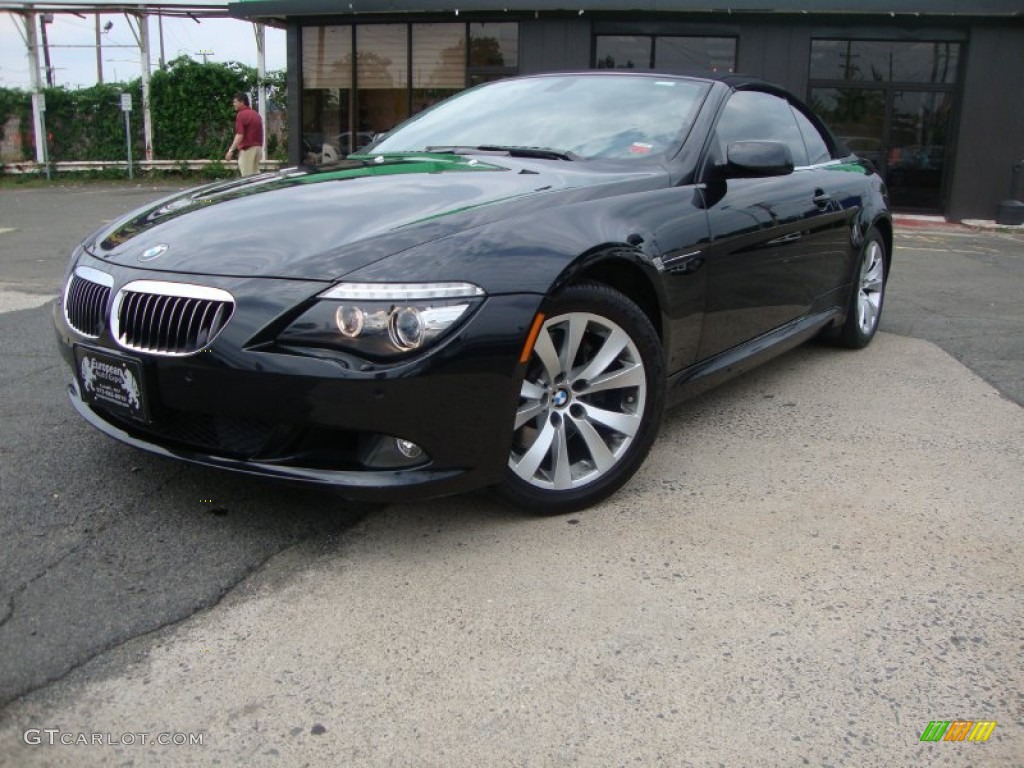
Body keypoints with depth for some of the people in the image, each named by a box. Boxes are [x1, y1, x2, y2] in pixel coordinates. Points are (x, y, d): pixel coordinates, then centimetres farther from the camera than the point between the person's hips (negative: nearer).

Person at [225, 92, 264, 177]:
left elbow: (240, 135, -19)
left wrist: (231, 150, -18)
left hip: (247, 148, -8)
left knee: (247, 176, -5)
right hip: (258, 147, 8)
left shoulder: (241, 115, -11)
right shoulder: (256, 114, 15)